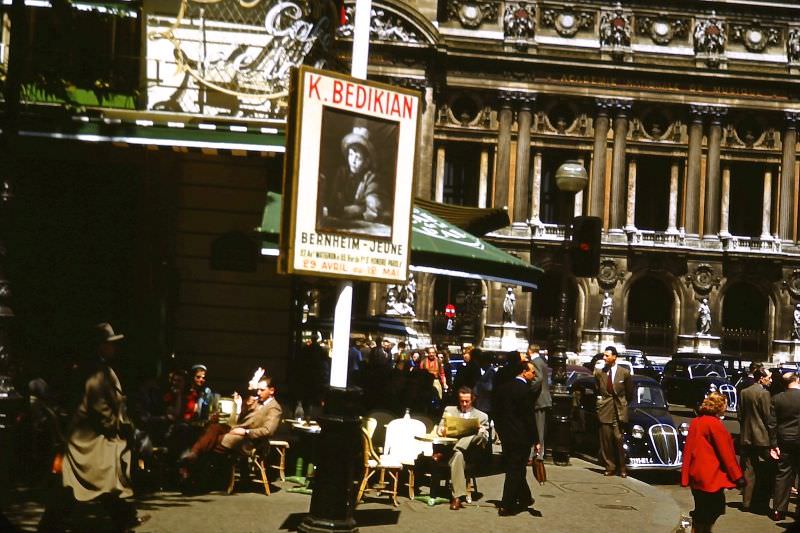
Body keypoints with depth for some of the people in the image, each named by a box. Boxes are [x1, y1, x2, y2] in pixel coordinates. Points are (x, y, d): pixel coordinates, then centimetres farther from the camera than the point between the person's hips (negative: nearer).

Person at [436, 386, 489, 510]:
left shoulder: (482, 416, 15)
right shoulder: (449, 410, 19)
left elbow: (485, 439, 9)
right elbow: (439, 430, 13)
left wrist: (480, 430, -13)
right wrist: (443, 430, -12)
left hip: (470, 449, 0)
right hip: (450, 446, 0)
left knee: (479, 436, -33)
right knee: (458, 455, -38)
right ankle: (458, 496, -41)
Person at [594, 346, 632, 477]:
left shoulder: (624, 373, 1)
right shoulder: (599, 372, 6)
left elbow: (629, 393, 10)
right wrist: (600, 401, 8)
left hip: (619, 411, -2)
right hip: (604, 411, 2)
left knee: (619, 440, -6)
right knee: (606, 440, 1)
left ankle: (621, 469, 1)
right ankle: (610, 467, 9)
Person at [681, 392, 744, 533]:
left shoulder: (696, 422, 9)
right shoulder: (715, 423, -14)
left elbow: (688, 449, 13)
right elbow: (726, 453, -13)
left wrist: (685, 474, 19)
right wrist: (737, 476, -7)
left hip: (696, 474, 8)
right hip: (710, 476, -8)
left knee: (702, 513, 16)